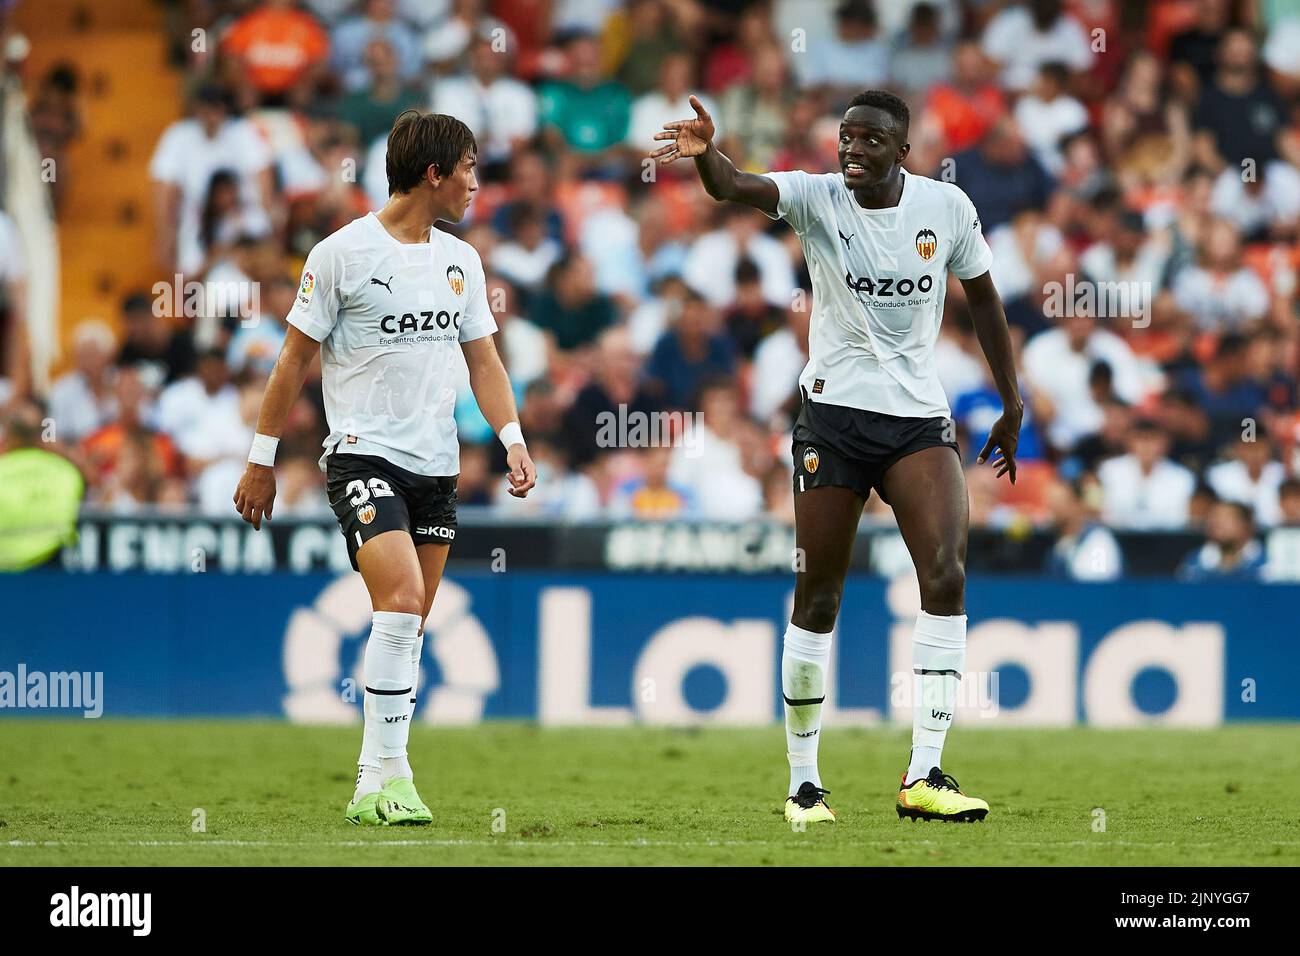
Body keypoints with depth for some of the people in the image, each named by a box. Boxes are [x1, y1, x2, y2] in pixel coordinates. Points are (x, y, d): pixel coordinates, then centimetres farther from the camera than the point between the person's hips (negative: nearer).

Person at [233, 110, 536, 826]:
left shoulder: (460, 260, 12)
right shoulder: (342, 253, -7)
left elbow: (483, 360, 15)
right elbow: (294, 358, -2)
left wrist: (513, 440, 0)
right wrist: (262, 459, -2)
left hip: (436, 464, 7)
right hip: (362, 453, -7)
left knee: (408, 630, 6)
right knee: (401, 601, -22)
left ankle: (373, 788, 11)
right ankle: (389, 774, -18)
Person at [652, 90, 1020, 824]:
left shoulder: (947, 206, -1)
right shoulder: (818, 198, -7)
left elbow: (984, 299, 13)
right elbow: (736, 187, -26)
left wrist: (1013, 405, 14)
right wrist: (705, 154, -50)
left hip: (920, 418, 1)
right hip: (834, 412, -1)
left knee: (947, 574, -17)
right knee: (819, 596, 1)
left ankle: (925, 775, -15)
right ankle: (804, 783, 14)